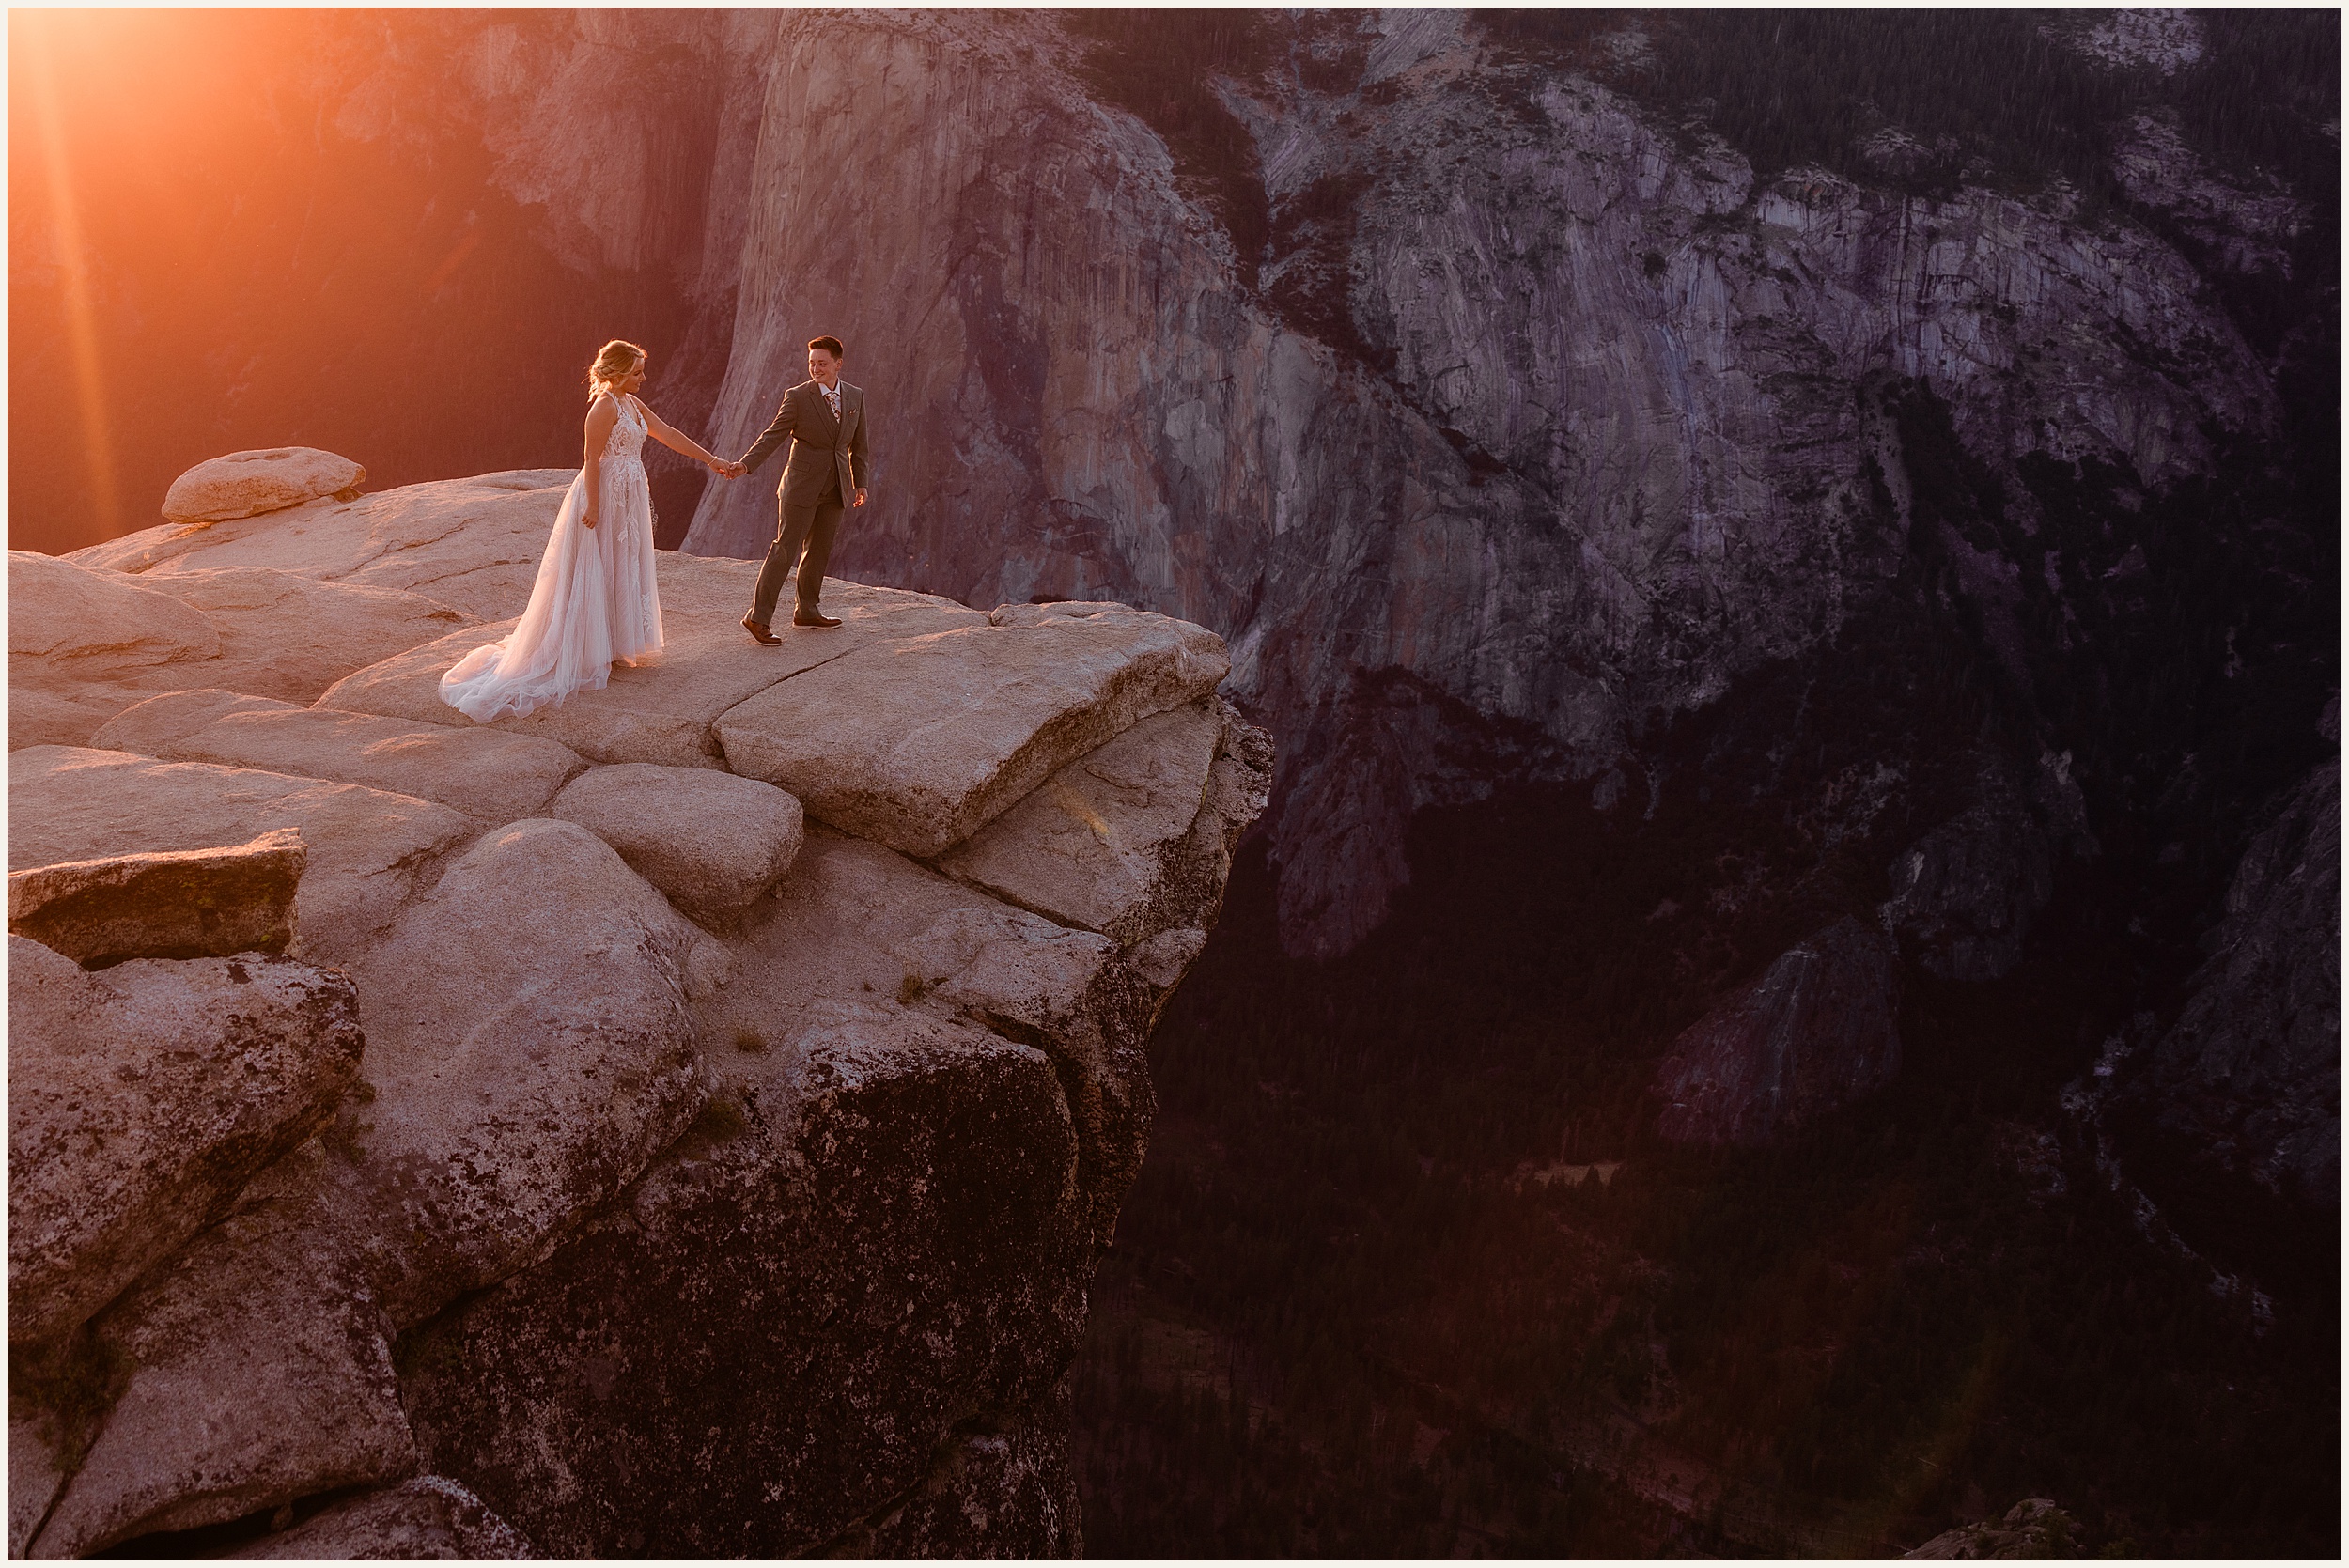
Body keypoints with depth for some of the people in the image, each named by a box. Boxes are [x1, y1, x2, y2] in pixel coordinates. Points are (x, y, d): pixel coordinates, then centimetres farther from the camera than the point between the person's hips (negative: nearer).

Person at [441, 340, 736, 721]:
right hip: (606, 496, -10)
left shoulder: (632, 404, 11)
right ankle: (589, 656, 3)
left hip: (629, 499, 10)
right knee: (598, 572, -3)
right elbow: (592, 460, -19)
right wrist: (593, 506, -22)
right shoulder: (605, 406, -16)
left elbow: (669, 435, 14)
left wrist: (711, 460, 13)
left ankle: (612, 647, 23)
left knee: (623, 571, 14)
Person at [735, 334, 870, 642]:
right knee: (785, 550, -7)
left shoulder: (855, 396, 5)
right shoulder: (797, 397, -9)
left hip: (834, 489, 5)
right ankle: (758, 617, -3)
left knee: (819, 550, 13)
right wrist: (746, 464, -28)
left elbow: (857, 444, 15)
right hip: (802, 486, -5)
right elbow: (772, 436, -14)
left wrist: (859, 483, 17)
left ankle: (807, 611, 27)